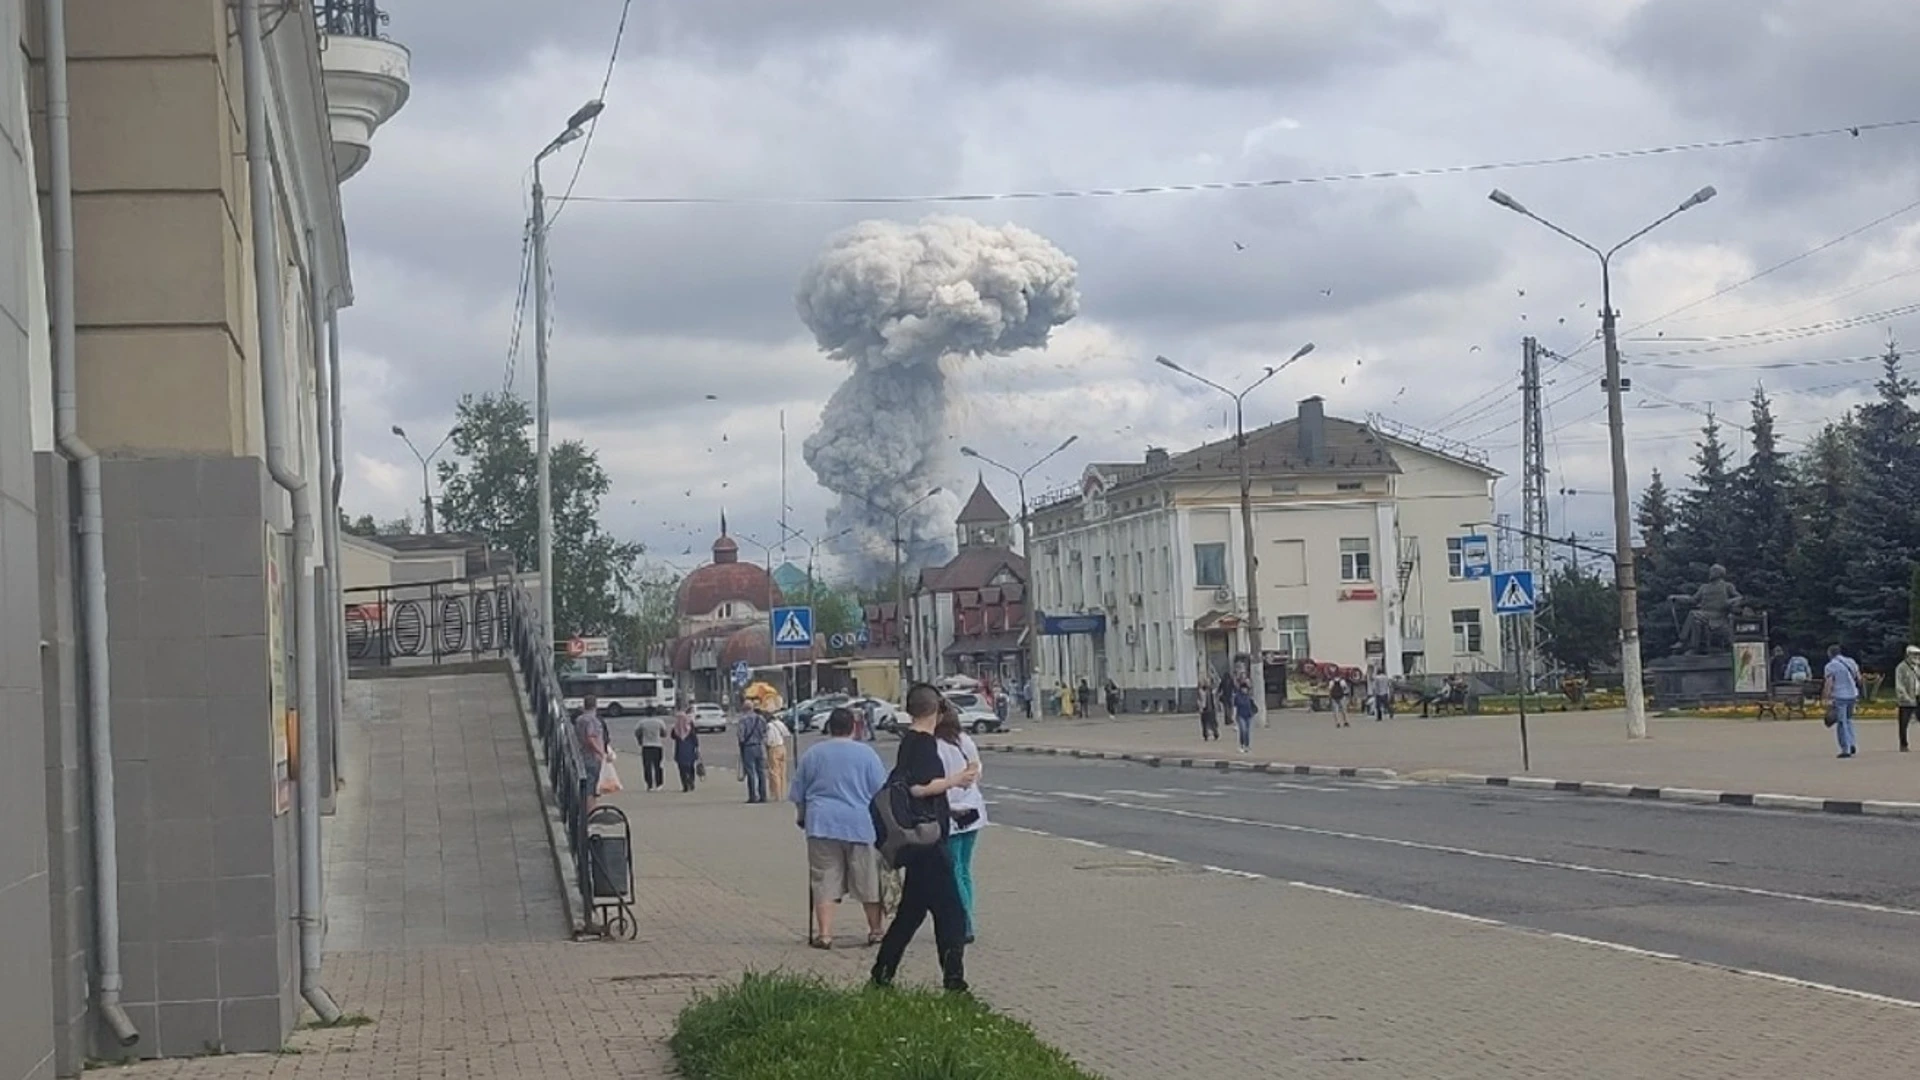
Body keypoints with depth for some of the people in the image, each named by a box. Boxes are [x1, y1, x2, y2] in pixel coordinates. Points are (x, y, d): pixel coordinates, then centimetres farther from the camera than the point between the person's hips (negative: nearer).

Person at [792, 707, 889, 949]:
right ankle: (875, 931, 17)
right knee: (869, 881, 9)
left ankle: (824, 933, -5)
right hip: (861, 826, -1)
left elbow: (798, 795, 12)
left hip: (822, 824, 1)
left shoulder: (812, 754, 6)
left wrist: (802, 818, 28)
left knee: (824, 882, 2)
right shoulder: (866, 754, 0)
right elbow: (881, 793, 2)